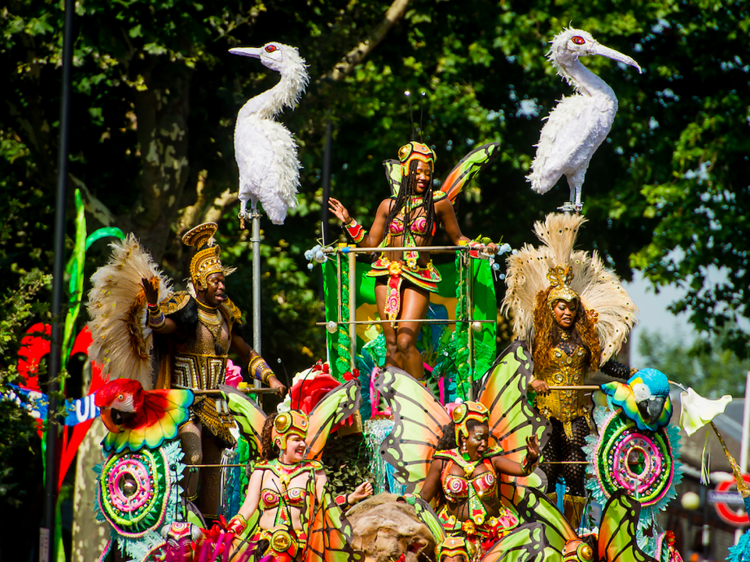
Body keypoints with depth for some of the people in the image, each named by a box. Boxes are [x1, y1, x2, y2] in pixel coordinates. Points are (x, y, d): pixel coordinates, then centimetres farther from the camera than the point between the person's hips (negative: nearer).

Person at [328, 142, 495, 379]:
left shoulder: (438, 203, 4)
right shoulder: (388, 205, 12)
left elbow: (458, 239, 12)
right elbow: (371, 243, 15)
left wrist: (480, 247, -3)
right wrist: (348, 222, 9)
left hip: (418, 278, -3)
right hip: (387, 277, 3)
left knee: (406, 342, -16)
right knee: (392, 345, 0)